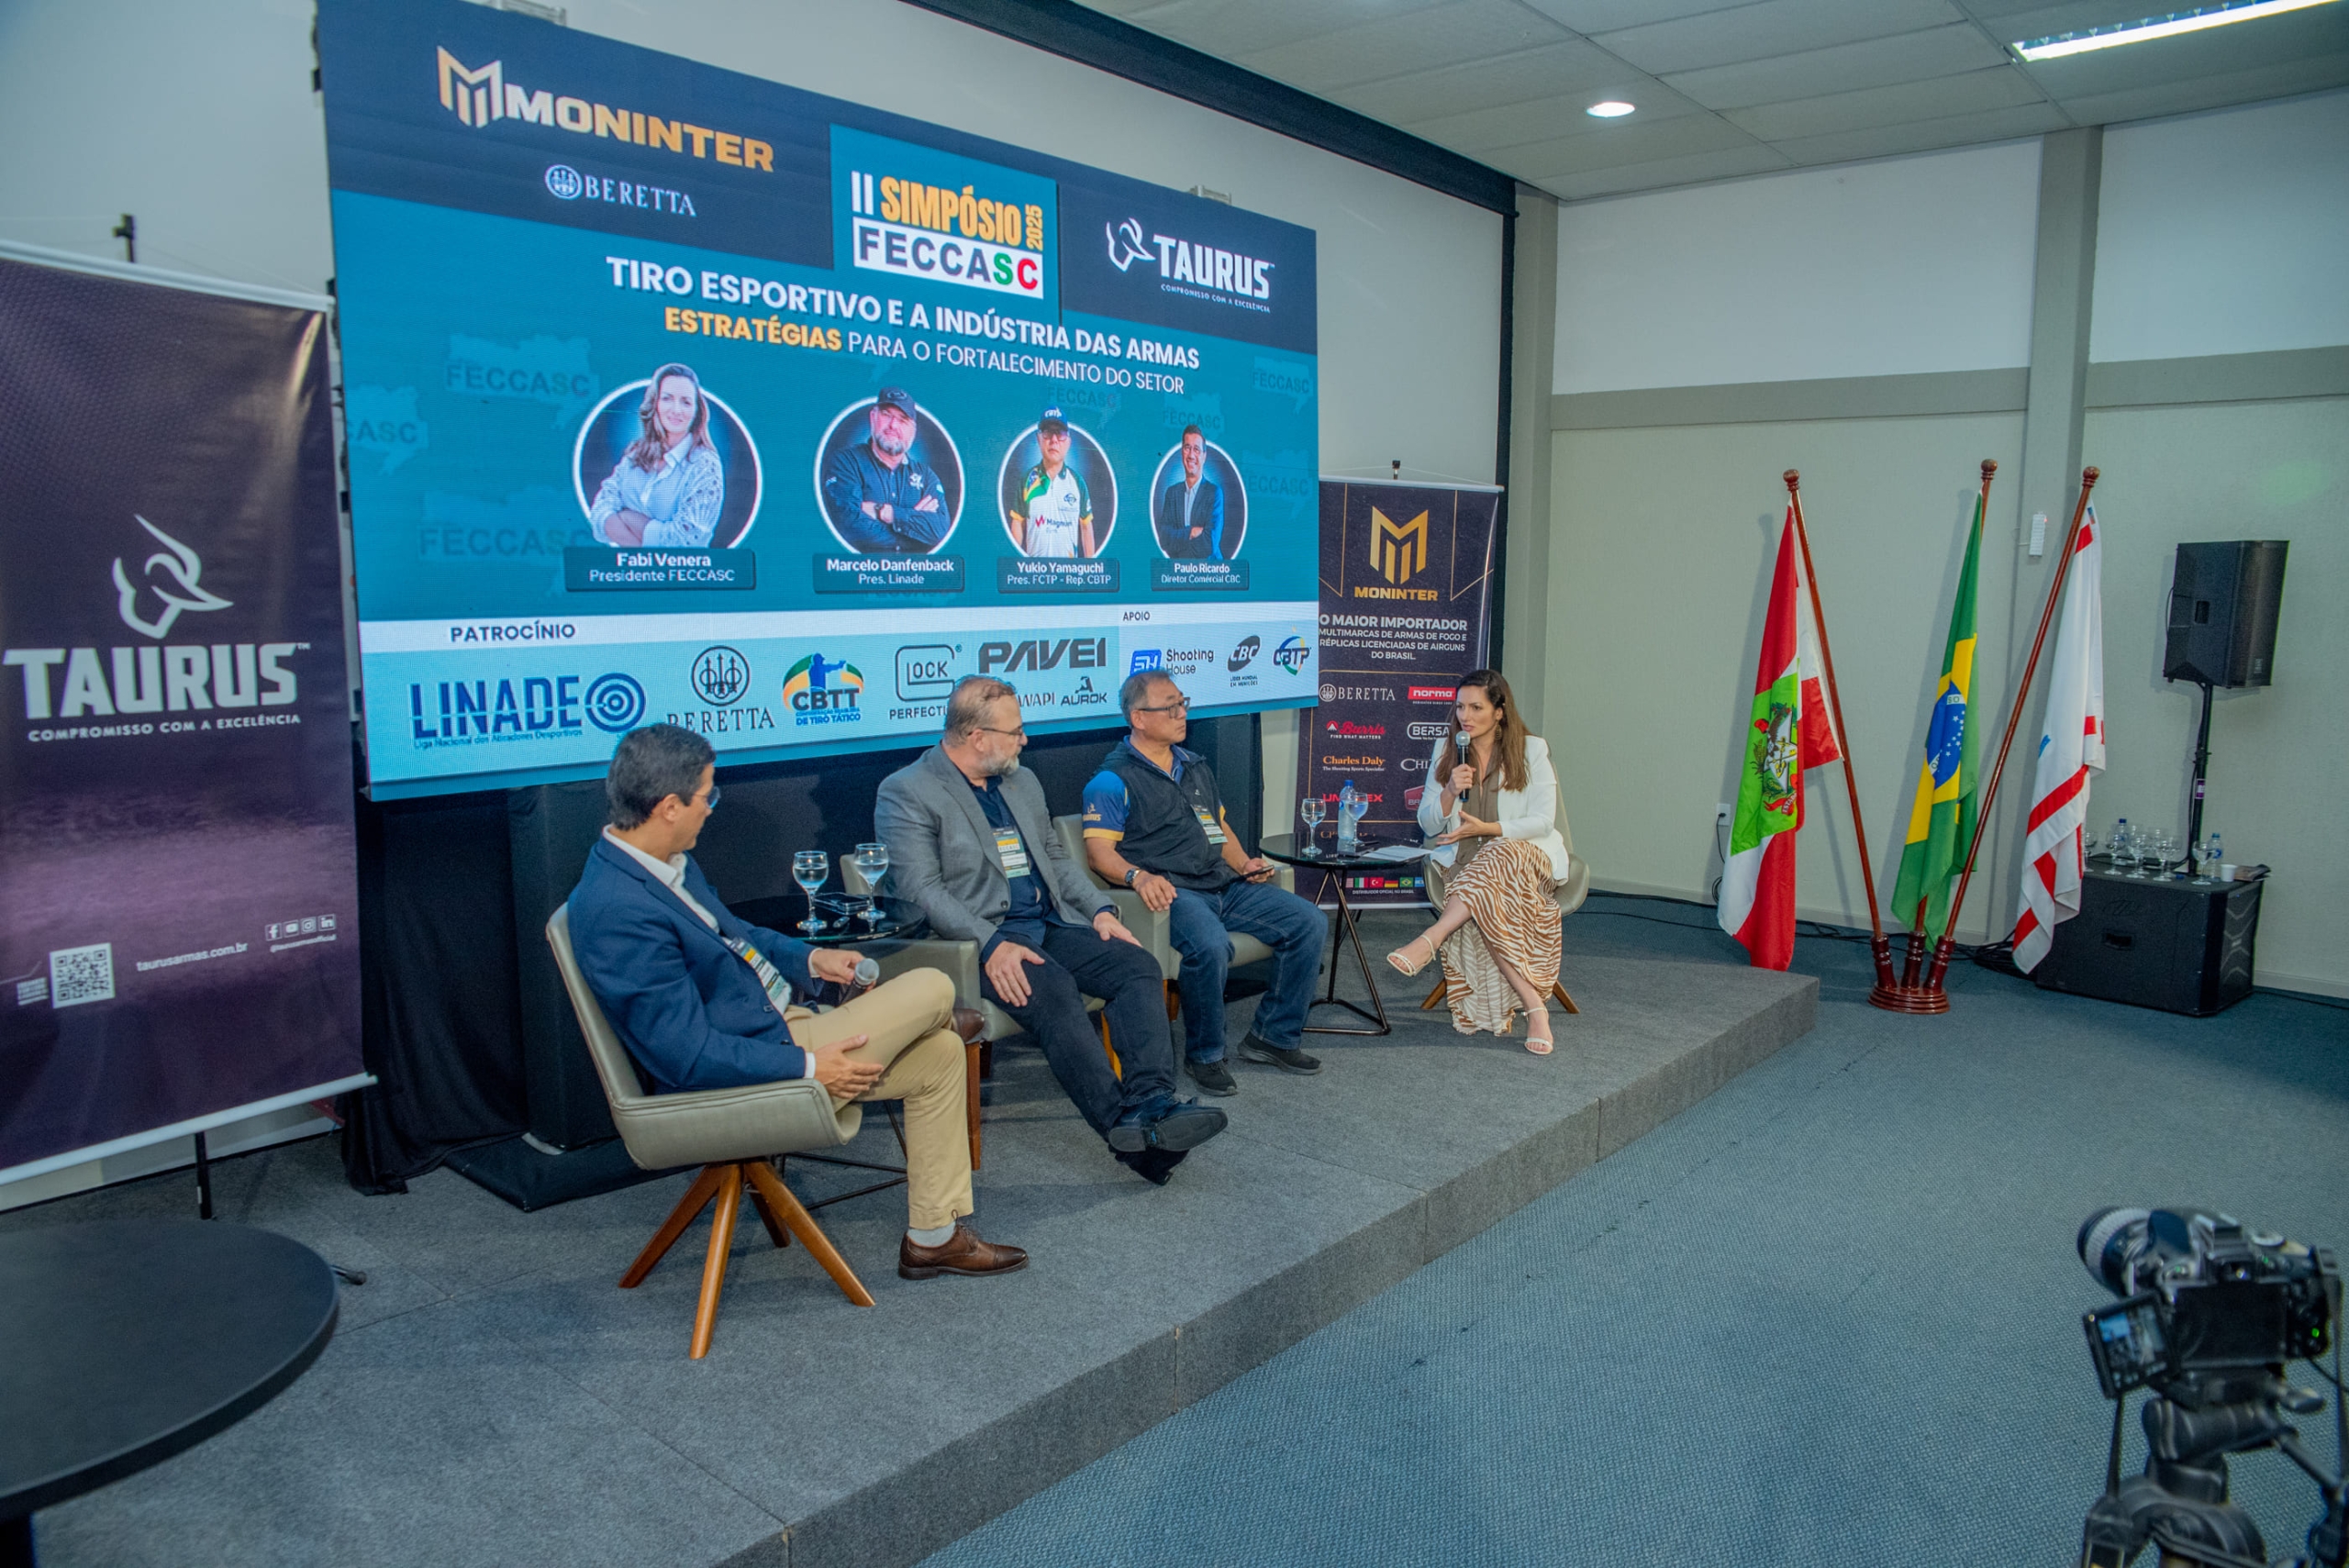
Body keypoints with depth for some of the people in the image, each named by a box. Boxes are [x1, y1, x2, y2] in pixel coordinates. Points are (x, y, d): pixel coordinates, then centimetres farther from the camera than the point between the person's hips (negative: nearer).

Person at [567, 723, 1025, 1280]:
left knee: (940, 1054, 7)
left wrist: (811, 958, 6)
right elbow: (690, 1056, -26)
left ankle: (933, 1236, 18)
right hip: (740, 1073, -10)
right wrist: (808, 1066, -20)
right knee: (933, 988, -12)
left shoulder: (663, 862, 2)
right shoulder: (620, 912, -28)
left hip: (773, 1027, 10)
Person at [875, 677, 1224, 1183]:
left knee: (1137, 965, -19)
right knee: (1055, 990, -34)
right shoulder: (906, 793, -3)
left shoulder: (1022, 781, 21)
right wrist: (992, 943, -25)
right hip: (980, 938, -7)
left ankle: (1152, 1102, -33)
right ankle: (1125, 1128, -35)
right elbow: (921, 889, -13)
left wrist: (1100, 908, 7)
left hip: (1051, 923, 7)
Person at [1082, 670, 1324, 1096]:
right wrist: (1139, 875, -28)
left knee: (1308, 921, -7)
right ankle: (1204, 1056, -14)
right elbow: (1098, 851, -9)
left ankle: (1273, 1036, 3)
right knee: (1210, 945, -37)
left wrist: (1243, 863, 12)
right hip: (1172, 892, -8)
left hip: (1224, 886, 8)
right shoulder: (1114, 780, -1)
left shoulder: (1195, 767, 24)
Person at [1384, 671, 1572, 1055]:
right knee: (1484, 908, -34)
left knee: (1497, 860, -40)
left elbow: (1543, 821, -4)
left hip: (1528, 855, -2)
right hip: (1466, 863, 2)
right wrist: (1449, 792, -12)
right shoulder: (1445, 751, 11)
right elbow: (1428, 825, 9)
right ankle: (1534, 1006, -31)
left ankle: (1431, 938, -49)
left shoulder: (1531, 751, 3)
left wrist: (1487, 829, -18)